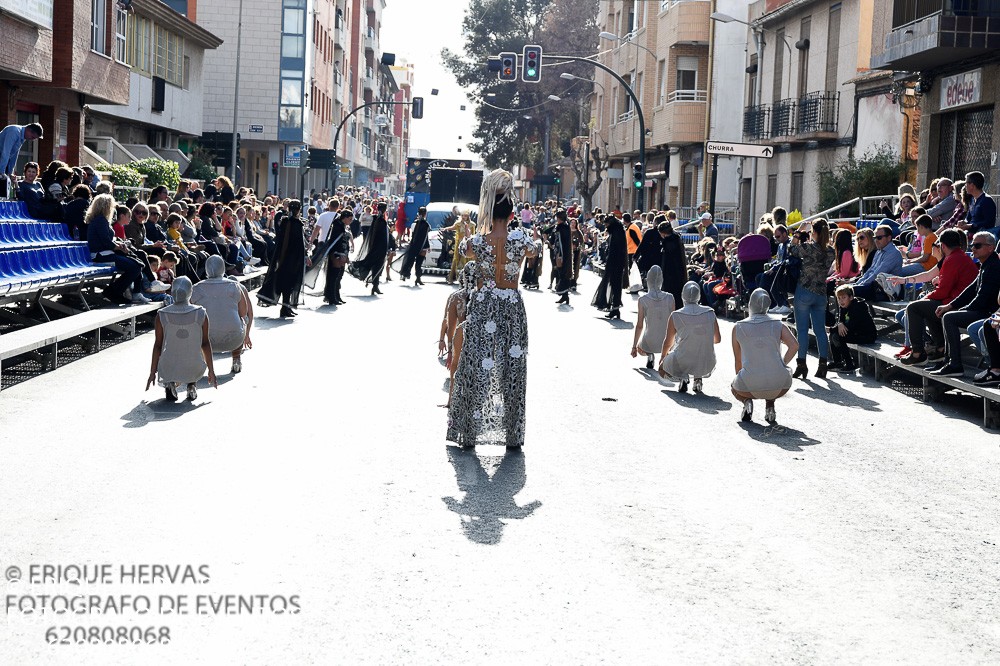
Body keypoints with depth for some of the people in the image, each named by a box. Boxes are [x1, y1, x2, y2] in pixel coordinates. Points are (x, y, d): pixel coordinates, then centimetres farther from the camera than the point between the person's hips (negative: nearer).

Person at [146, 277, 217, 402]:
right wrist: (211, 371, 10)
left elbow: (157, 345, -3)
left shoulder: (161, 315, -9)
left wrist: (152, 373, 9)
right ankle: (192, 384, 12)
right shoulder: (201, 314, -9)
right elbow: (206, 344, -2)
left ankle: (169, 384, 6)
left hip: (169, 371, 0)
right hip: (194, 371, 1)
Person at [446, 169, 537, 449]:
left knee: (477, 368, 8)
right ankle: (513, 435, 15)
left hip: (483, 307, 0)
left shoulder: (476, 242, -9)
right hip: (512, 307, 0)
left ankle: (469, 433, 13)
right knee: (512, 370, 8)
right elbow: (532, 251, 13)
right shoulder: (521, 240, -10)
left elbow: (465, 252, 15)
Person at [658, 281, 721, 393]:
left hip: (681, 364, -2)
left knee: (662, 370, 30)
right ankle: (698, 379, 11)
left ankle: (682, 377, -2)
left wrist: (662, 357, 25)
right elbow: (717, 340, 9)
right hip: (706, 366, 3)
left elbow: (668, 343, 4)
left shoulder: (675, 316, -9)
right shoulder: (710, 313, -3)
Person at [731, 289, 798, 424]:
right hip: (778, 386, 0)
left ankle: (747, 401, 3)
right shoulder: (778, 325, 9)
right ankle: (770, 405, 11)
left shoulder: (738, 327, 9)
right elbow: (794, 345, -8)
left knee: (735, 388, 35)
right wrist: (782, 365, 5)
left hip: (750, 384, 0)